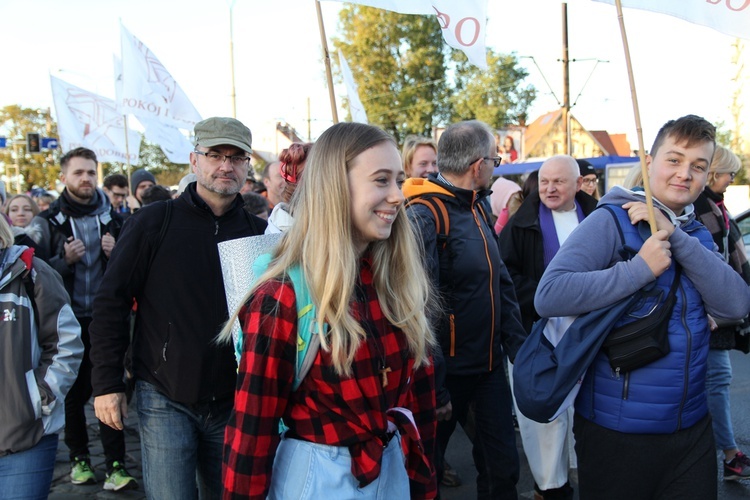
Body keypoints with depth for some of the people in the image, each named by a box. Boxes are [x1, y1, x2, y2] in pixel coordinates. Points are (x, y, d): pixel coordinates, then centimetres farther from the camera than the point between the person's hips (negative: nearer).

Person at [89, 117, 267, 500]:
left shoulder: (259, 233, 2)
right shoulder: (154, 222, -5)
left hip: (233, 403, 3)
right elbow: (110, 303, -3)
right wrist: (107, 383, -5)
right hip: (164, 400, -2)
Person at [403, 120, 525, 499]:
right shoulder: (423, 217, -20)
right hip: (448, 373, -7)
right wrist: (433, 390, -21)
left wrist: (517, 344, 8)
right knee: (427, 468, 13)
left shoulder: (478, 205, 7)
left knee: (502, 466, 16)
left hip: (490, 366, 8)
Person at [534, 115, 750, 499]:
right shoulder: (611, 222, -12)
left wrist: (675, 235, -17)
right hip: (617, 430, -5)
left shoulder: (698, 235, 9)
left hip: (692, 426, 6)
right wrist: (640, 269, -24)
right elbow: (548, 296, -24)